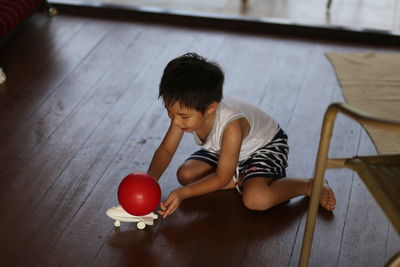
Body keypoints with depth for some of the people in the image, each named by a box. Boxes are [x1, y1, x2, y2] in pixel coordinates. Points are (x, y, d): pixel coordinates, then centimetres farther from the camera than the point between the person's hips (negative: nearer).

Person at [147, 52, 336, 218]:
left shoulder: (231, 126, -41)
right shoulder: (187, 110, -24)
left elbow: (222, 178, -30)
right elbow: (166, 149, -12)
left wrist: (183, 193, -38)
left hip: (266, 145, -7)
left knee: (256, 199, -33)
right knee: (185, 174, -11)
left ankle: (311, 185, -10)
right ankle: (243, 179, -3)